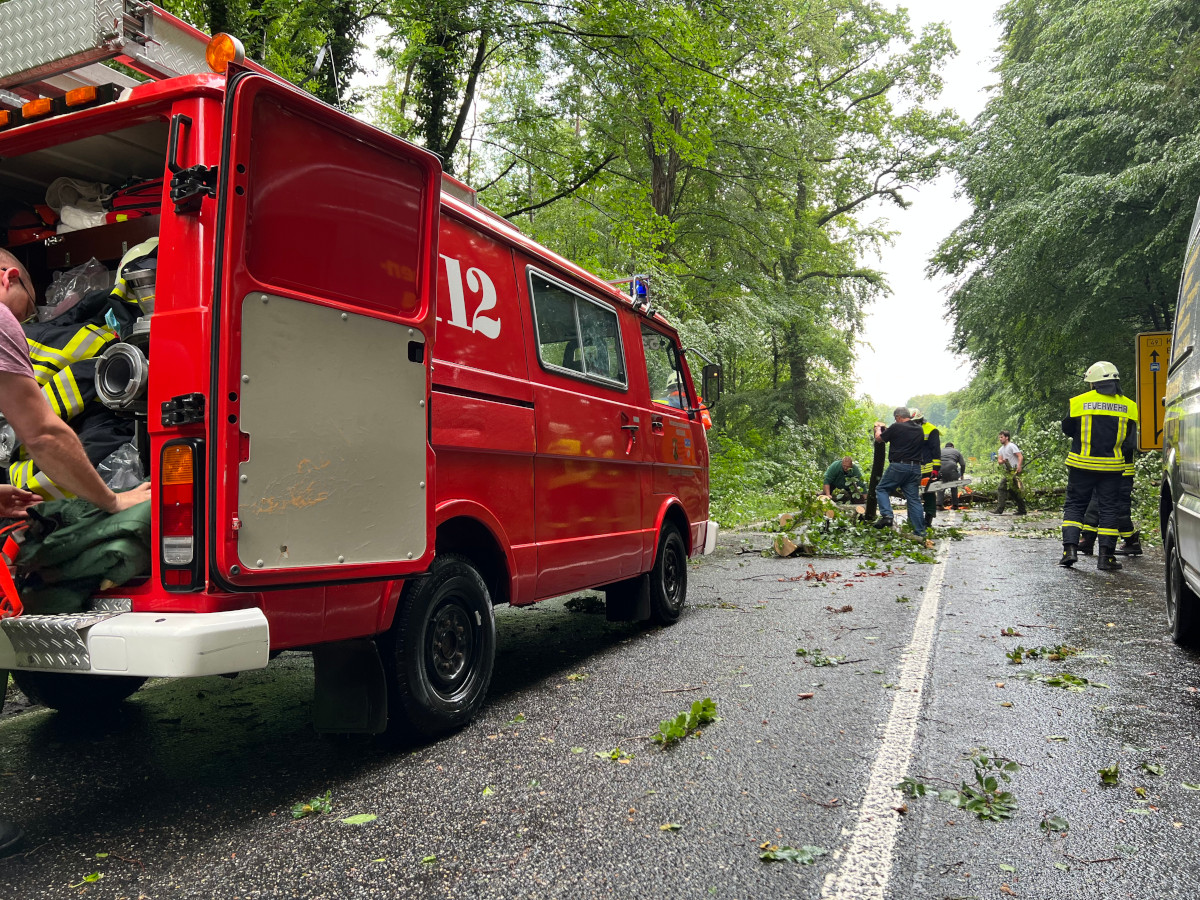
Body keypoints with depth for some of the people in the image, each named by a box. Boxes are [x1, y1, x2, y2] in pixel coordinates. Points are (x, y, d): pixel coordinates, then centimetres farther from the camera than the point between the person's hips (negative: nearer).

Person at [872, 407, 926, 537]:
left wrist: (878, 428, 27)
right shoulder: (919, 430, 11)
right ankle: (920, 532, 7)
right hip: (915, 467, 5)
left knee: (882, 489, 11)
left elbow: (879, 439, 4)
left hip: (898, 466, -5)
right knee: (914, 499, 8)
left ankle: (887, 515, -10)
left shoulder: (896, 427, -8)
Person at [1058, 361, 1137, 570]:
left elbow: (1067, 429, 7)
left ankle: (1070, 548, -3)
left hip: (1082, 465, -1)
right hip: (1112, 467, 1)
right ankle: (1105, 556, 6)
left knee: (1075, 504, 9)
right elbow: (1131, 441, 6)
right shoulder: (1128, 406, 2)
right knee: (1109, 509, 8)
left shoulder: (1079, 402, -6)